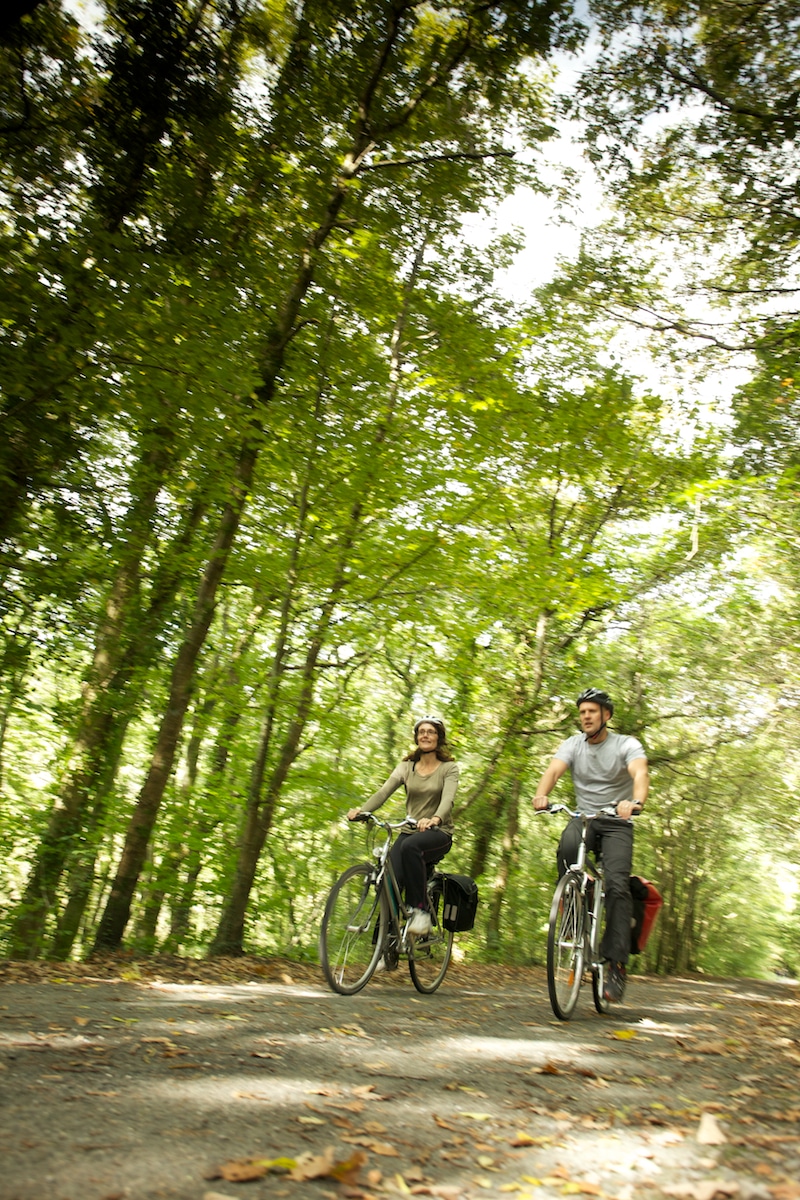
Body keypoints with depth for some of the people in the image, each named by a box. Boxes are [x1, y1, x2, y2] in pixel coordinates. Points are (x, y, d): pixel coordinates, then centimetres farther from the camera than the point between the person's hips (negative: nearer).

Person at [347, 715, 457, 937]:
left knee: (410, 846, -36)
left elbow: (447, 798, -19)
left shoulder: (449, 768, 0)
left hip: (439, 834, -3)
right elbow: (384, 791, -7)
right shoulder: (406, 766, 8)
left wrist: (435, 819, -43)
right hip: (411, 831, 3)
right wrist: (361, 810, -27)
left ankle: (420, 910, -23)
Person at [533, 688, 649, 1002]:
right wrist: (541, 796, -40)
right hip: (584, 818, 2)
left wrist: (636, 802, -50)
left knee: (617, 885, -21)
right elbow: (553, 770, -17)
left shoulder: (627, 745, -6)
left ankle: (617, 964, -12)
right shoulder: (573, 744, 2)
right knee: (568, 847, -34)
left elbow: (640, 774, -27)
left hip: (617, 823, -2)